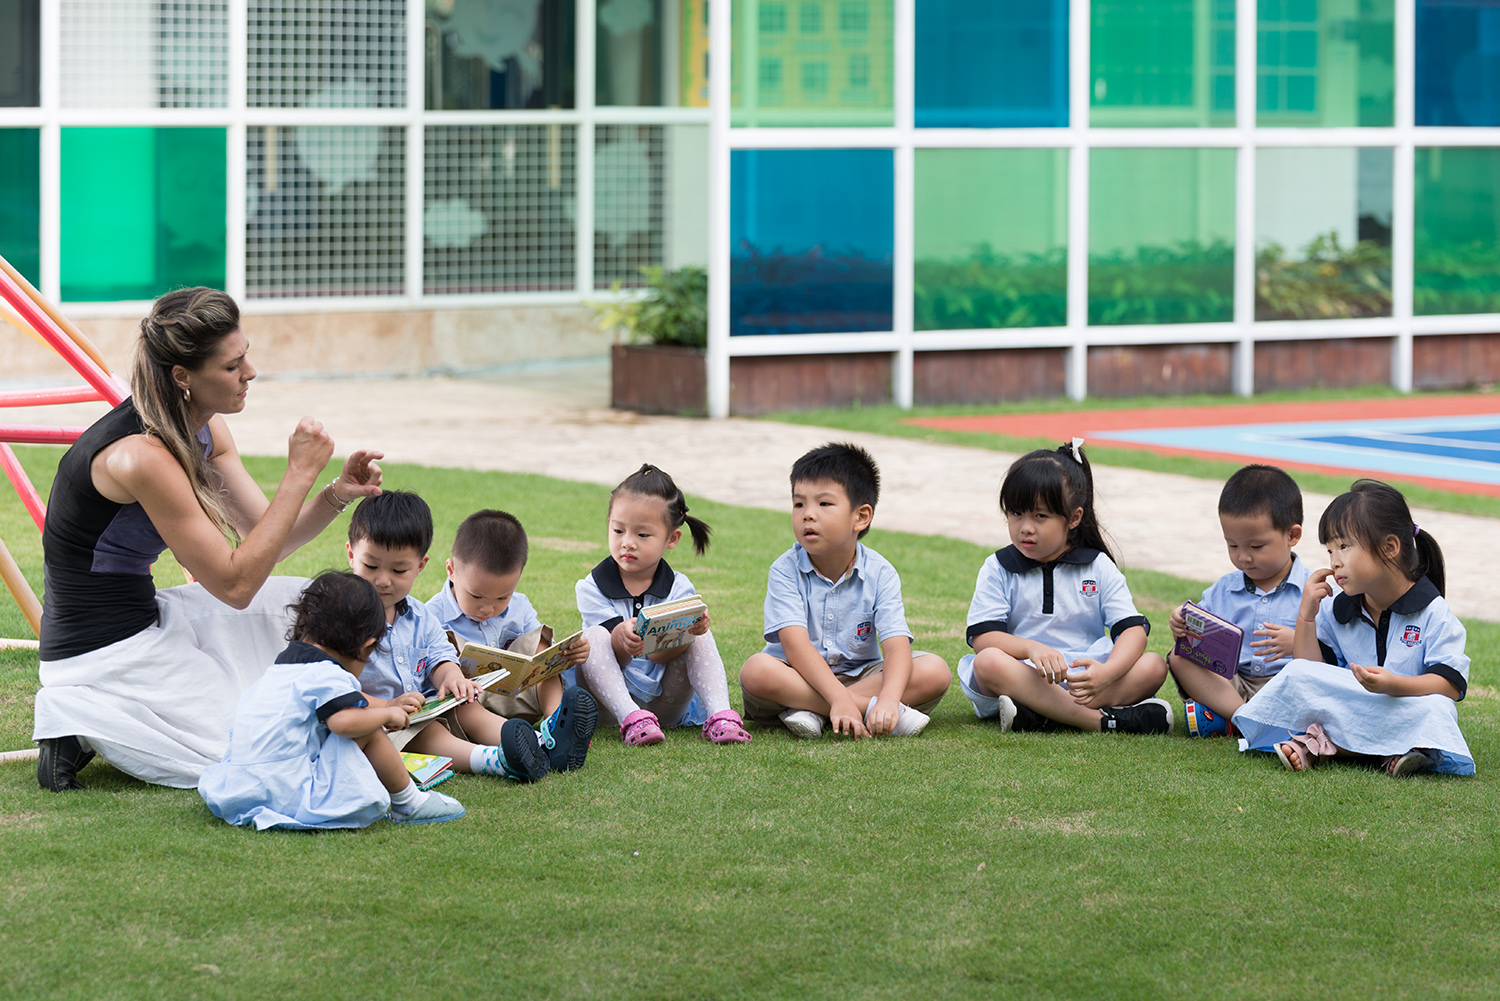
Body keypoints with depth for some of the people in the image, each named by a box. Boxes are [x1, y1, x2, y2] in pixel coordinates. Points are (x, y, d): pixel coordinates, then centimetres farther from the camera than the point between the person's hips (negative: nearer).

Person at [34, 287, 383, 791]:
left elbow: (266, 538, 7)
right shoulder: (140, 456, -27)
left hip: (145, 621, 9)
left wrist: (338, 494, -11)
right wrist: (300, 473, -23)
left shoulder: (204, 430, 2)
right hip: (103, 655, -9)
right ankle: (87, 725, -2)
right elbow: (235, 584, -23)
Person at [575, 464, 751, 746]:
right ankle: (631, 719, -43)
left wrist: (688, 631, -38)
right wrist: (623, 639, -42)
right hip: (612, 702, -1)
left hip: (665, 703, 1)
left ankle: (720, 715, -34)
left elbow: (660, 655, -15)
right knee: (594, 637, -25)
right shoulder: (590, 589, -3)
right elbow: (617, 656, -16)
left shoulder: (678, 588, 0)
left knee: (701, 637, -16)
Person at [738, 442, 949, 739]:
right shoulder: (786, 571, -10)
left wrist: (888, 699, -41)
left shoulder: (880, 574, -6)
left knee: (936, 671, -20)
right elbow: (795, 644, -23)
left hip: (861, 676, 2)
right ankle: (867, 708, -30)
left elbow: (897, 646, -19)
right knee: (756, 671, -33)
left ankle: (810, 710, -25)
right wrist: (839, 699, -39)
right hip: (801, 675, -2)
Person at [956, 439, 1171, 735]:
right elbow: (983, 638, -4)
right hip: (1024, 675, -1)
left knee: (1153, 667, -23)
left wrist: (1107, 672, -25)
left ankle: (1039, 717, -35)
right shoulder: (997, 570, 8)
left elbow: (1133, 631, -2)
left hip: (1084, 678, 1)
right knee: (988, 663, -33)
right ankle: (1103, 720, -36)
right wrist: (1032, 648, -26)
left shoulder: (1099, 568, 9)